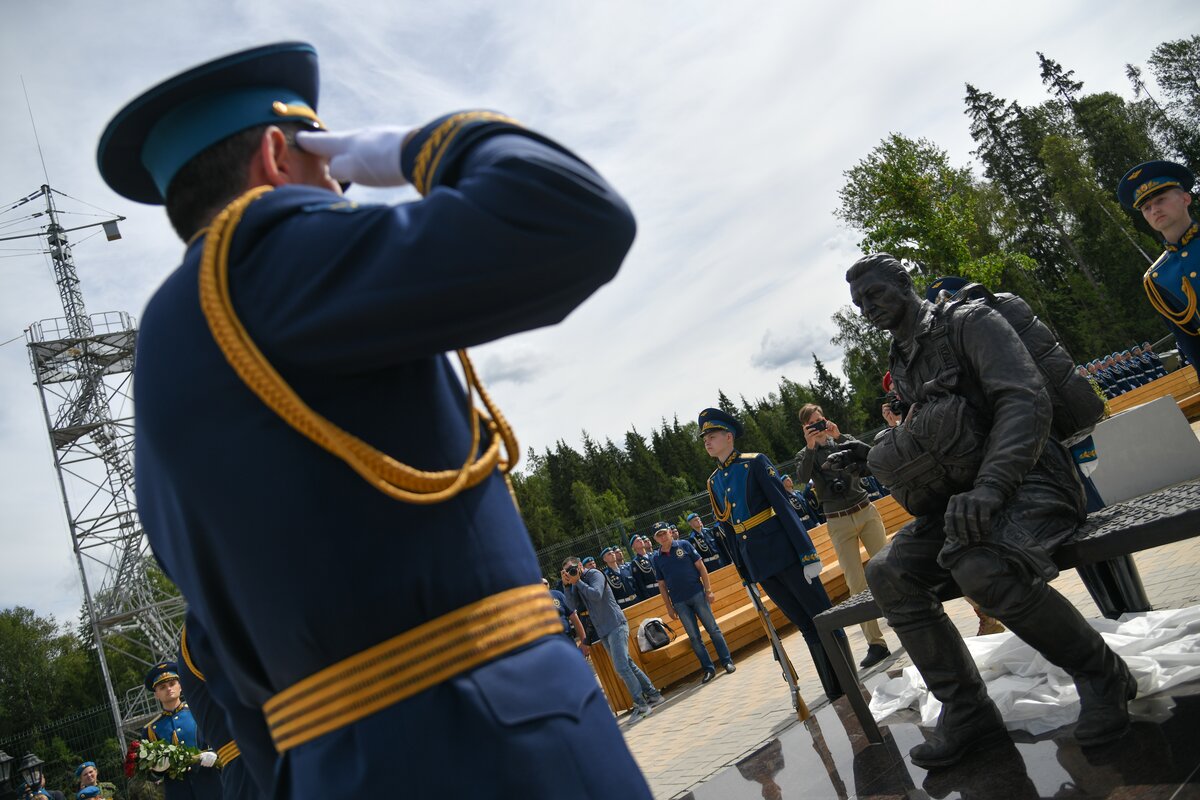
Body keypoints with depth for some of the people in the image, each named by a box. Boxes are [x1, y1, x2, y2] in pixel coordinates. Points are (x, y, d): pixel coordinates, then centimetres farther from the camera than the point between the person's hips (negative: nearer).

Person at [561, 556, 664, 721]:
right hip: (603, 631, 8)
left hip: (616, 625, -8)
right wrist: (567, 585, -10)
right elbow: (573, 606, 0)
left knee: (621, 666, -15)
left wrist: (577, 581, -15)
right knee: (627, 665, 10)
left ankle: (641, 705, -9)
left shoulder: (594, 574, -5)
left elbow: (596, 595, -22)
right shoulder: (576, 584, 14)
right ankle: (653, 694, 19)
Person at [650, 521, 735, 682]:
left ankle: (727, 662, 12)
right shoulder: (657, 558, 3)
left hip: (697, 594, -2)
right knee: (694, 637, 5)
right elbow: (662, 584, 8)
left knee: (713, 629, 2)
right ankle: (708, 668, 13)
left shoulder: (684, 545, -1)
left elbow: (701, 567, -1)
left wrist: (708, 590, -6)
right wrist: (669, 607, 7)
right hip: (679, 602, 2)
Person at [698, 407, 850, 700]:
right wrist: (744, 572, 15)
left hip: (783, 552, -5)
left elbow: (784, 507, -11)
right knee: (805, 624, 11)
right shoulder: (714, 481, 10)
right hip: (756, 562, 5)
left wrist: (808, 554, -16)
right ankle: (834, 690, 19)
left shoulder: (755, 462, -5)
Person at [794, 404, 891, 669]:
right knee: (857, 584, -4)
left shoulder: (844, 441, 9)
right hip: (838, 523, -1)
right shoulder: (805, 455, 7)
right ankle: (876, 644, -1)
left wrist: (839, 436, -18)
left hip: (865, 511, 1)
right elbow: (802, 477, -14)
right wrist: (810, 447, -23)